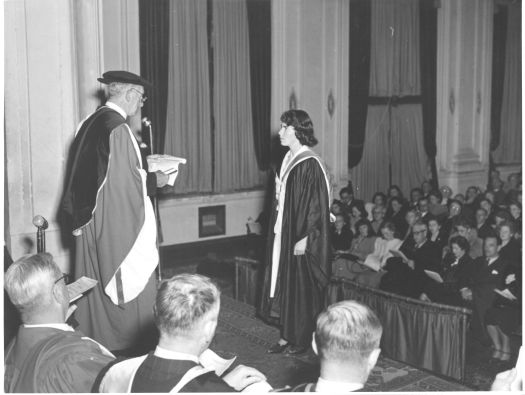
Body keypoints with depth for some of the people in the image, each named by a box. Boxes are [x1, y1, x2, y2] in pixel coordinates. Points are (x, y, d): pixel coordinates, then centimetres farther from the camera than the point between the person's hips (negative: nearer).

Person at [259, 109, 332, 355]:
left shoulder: (310, 164, -17)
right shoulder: (287, 160, 9)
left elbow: (316, 205, -19)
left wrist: (304, 238, -20)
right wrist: (276, 231, 15)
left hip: (300, 237, -8)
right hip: (283, 234, 8)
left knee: (300, 288, 3)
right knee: (283, 285, 13)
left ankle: (301, 339, 18)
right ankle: (287, 336, 24)